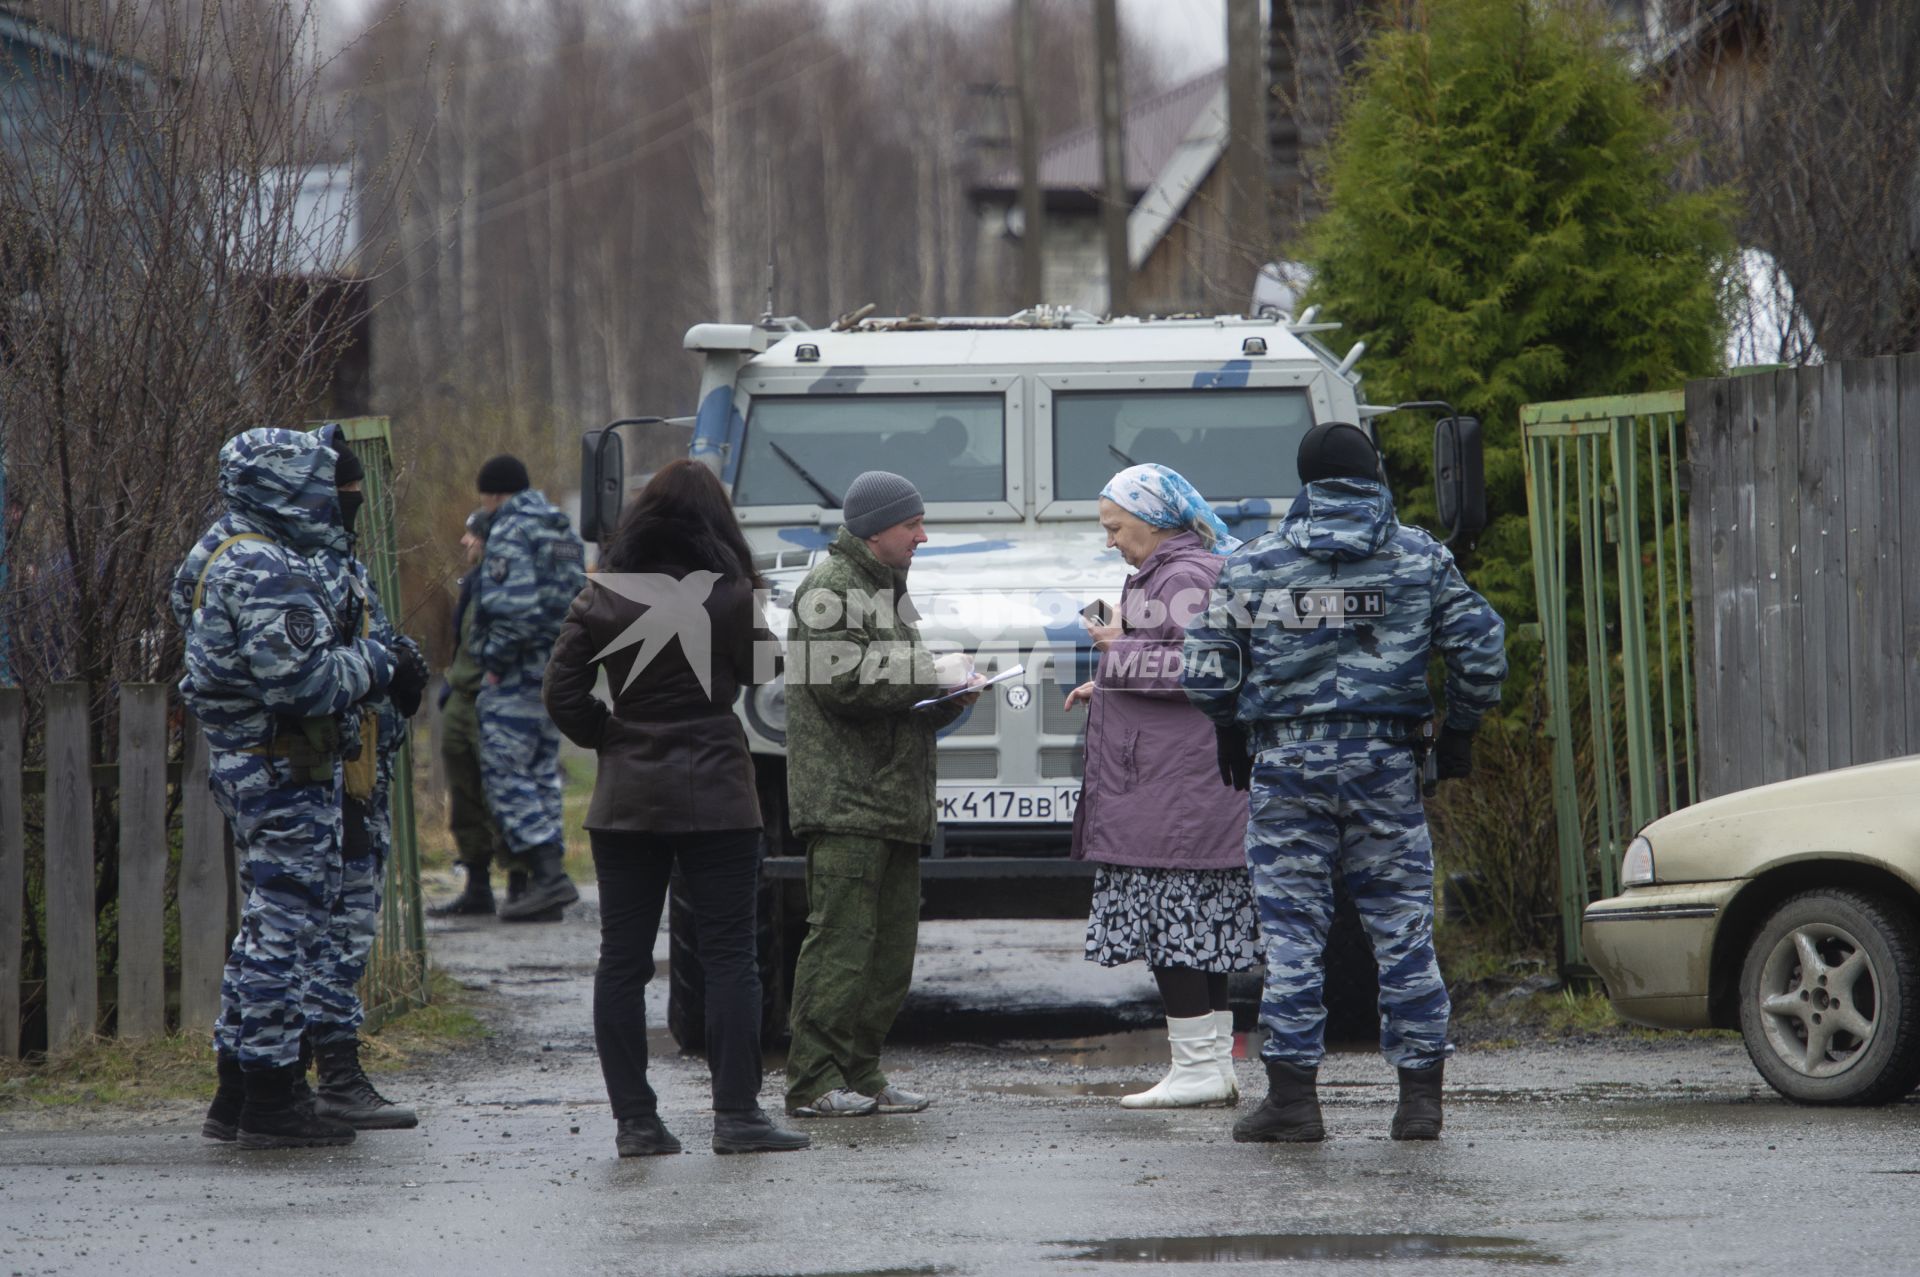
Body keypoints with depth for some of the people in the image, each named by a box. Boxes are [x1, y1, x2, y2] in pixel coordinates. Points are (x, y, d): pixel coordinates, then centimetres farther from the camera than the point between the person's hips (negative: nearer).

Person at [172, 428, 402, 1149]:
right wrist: (372, 664, -10)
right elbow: (301, 679, -25)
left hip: (241, 760, 11)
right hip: (283, 771, -11)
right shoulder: (268, 573, -19)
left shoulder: (224, 554, 15)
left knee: (269, 920, 16)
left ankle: (236, 1095, 21)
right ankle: (269, 1102, -3)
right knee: (287, 923, -6)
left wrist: (358, 661, 12)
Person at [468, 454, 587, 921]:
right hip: (559, 669, 9)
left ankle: (548, 875, -16)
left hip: (518, 673, -9)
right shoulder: (562, 529, 17)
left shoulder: (510, 531, -11)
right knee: (543, 772, 13)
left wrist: (495, 662, -15)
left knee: (505, 775, -8)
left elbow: (516, 606, -22)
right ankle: (549, 874, 11)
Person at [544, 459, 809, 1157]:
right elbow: (764, 670, 4)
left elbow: (563, 693, -1)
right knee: (730, 956, 2)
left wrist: (609, 737, 12)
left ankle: (634, 1119, 5)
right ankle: (737, 1114, -2)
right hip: (716, 799, -3)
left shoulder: (603, 597, 0)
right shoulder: (728, 595, -9)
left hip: (624, 804, 3)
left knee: (621, 961, 7)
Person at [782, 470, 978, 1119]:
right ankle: (813, 1081, -13)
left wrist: (949, 701, 9)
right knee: (841, 937, -13)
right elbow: (840, 677, -19)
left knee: (891, 944, 9)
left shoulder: (887, 589, 24)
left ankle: (860, 1074, 13)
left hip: (895, 801, 10)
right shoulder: (830, 587, -7)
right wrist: (935, 672, -15)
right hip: (845, 799, -10)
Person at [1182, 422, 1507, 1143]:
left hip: (1285, 764, -1)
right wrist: (1460, 732, 14)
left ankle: (1292, 1097, 1)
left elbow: (1205, 671, 1)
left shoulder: (1254, 566, 1)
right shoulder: (1420, 558, 3)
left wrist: (1232, 738, 16)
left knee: (1291, 932, 2)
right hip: (1384, 760, 1)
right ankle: (1420, 1096, 5)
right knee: (1403, 928, 5)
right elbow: (1482, 650, 1)